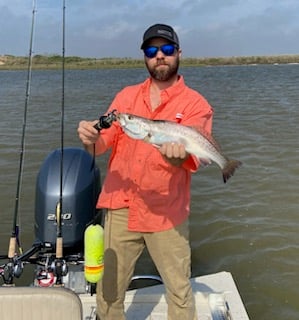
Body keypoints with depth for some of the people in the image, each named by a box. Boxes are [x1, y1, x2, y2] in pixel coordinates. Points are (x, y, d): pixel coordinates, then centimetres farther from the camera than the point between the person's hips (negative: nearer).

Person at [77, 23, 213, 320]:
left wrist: (177, 156, -37)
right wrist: (90, 138, -20)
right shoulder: (126, 96, 9)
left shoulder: (196, 104, -1)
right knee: (108, 291, 11)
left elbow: (191, 159, -14)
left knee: (180, 292, 6)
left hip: (167, 214, -2)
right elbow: (103, 144, 3)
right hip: (121, 209, 3)